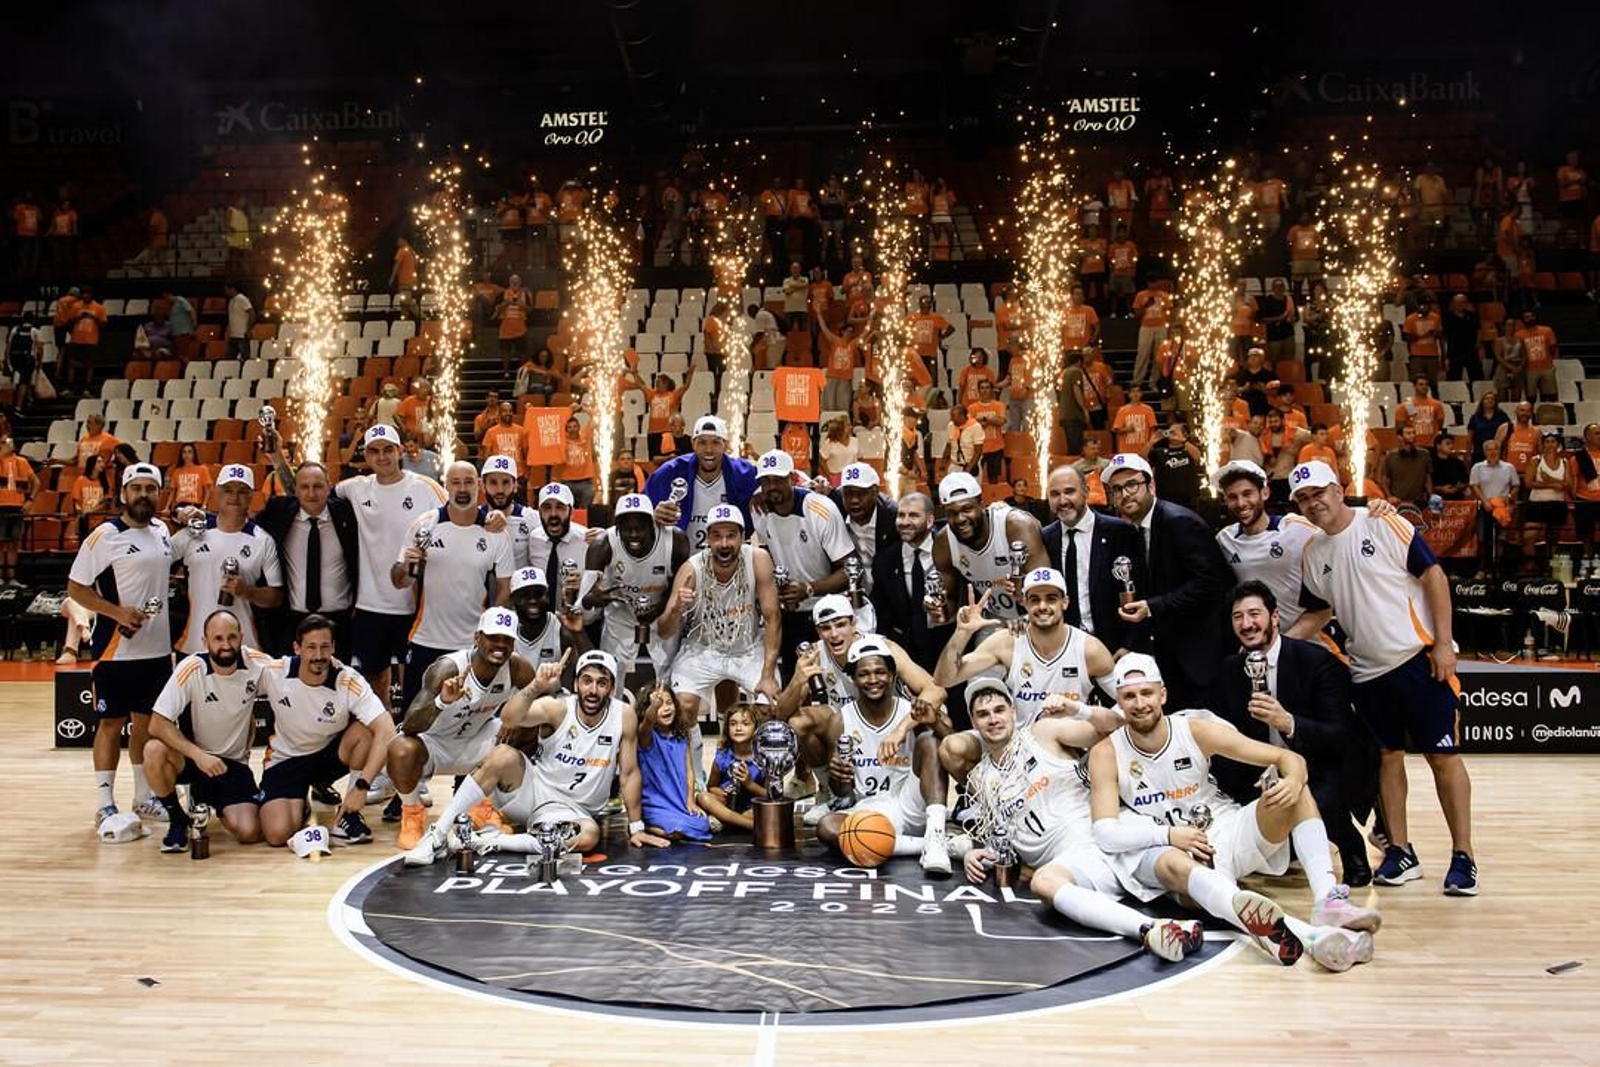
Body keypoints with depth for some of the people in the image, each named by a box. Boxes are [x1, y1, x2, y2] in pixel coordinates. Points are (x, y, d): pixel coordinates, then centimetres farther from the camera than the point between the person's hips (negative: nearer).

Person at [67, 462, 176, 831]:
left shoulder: (162, 531, 9)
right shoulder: (105, 536, -10)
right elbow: (75, 587, -8)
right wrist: (119, 612, -20)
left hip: (158, 648, 6)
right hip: (116, 648, -6)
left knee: (148, 721, 14)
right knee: (112, 722, 1)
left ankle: (144, 798, 25)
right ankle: (104, 805, 10)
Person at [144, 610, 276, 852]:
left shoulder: (258, 664, -14)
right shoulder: (191, 669, -20)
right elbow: (157, 724, -23)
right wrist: (198, 755, -34)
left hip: (234, 762, 2)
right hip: (192, 756, -2)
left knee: (249, 833, -17)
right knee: (154, 751, -35)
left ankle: (205, 799, 19)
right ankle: (178, 821, -7)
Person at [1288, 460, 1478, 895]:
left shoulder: (1385, 525, -9)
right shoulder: (1313, 554, 7)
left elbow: (1433, 577, -9)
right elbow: (1316, 613, 17)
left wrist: (1443, 644, -12)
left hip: (1420, 659, -5)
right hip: (1368, 672, 5)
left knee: (1443, 757, 1)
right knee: (1387, 758, 11)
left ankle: (1463, 856, 10)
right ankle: (1401, 852, 21)